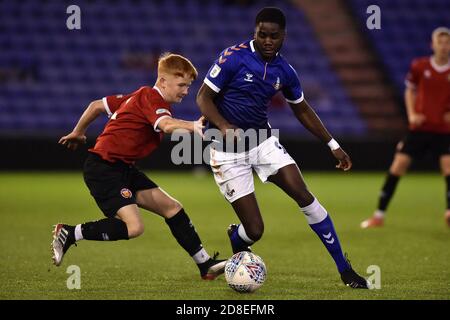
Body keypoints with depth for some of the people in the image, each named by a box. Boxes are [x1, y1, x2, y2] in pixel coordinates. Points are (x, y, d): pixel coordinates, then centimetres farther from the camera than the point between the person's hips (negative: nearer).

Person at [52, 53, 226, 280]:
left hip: (123, 168, 11)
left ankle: (206, 264, 12)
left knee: (172, 208, 8)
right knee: (133, 227, -24)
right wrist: (194, 126, -52)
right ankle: (69, 234, -8)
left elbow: (97, 105, 23)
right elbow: (167, 125, -36)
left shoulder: (140, 96, 16)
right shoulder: (151, 99, -13)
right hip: (103, 169, -11)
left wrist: (78, 133, 35)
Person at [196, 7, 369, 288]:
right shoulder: (233, 58, -17)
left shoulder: (284, 71, -1)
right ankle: (236, 240, 33)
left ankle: (345, 269, -3)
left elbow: (302, 109, 15)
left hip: (263, 141, 4)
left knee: (305, 197, -13)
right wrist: (224, 127, -30)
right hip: (228, 151, -4)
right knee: (254, 230, -8)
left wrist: (333, 144, 15)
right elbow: (204, 97, -13)